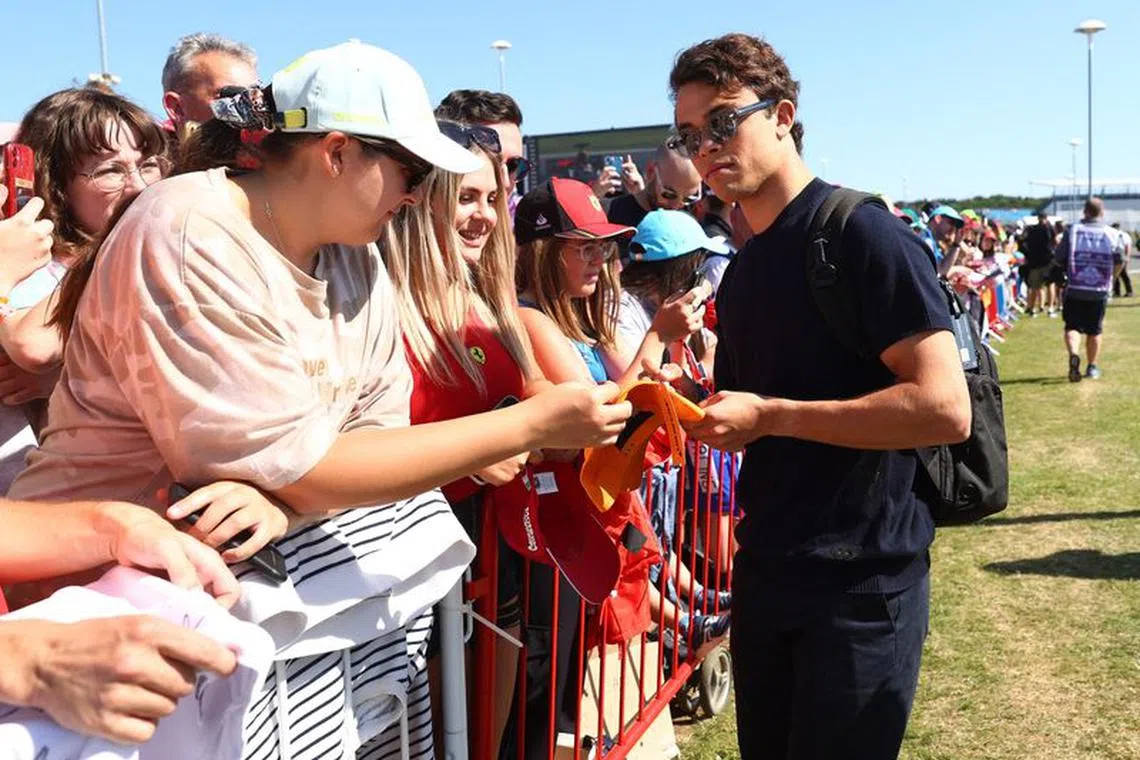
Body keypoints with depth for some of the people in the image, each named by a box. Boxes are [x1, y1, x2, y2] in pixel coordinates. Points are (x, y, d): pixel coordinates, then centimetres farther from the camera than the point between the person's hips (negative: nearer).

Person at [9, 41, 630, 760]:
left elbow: (377, 428, -3)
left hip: (263, 542, 7)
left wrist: (284, 497, -26)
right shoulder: (193, 243, -23)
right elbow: (296, 469, -25)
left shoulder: (355, 253, 0)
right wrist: (531, 423, -24)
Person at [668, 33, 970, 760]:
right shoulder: (741, 272, 10)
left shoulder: (862, 233, -15)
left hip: (862, 583, -8)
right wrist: (693, 418, -3)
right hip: (767, 575, 8)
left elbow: (945, 408, -24)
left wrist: (768, 415, -22)